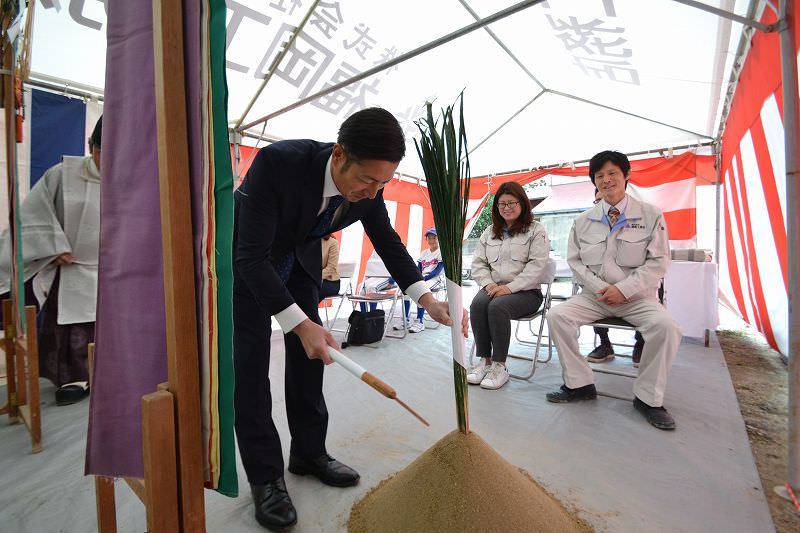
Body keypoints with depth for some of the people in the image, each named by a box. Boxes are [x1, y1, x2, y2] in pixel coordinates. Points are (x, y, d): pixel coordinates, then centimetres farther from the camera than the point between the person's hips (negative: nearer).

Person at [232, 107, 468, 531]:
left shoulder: (367, 186, -21)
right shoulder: (276, 162, -37)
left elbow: (388, 242, -8)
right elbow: (252, 256, -35)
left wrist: (427, 299, -20)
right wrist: (300, 324, -38)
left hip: (300, 257, 5)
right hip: (247, 260, -4)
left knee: (309, 353, 5)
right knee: (252, 361, -7)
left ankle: (308, 452, 22)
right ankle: (264, 476, 9)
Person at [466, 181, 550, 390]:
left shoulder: (536, 230, 4)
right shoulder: (489, 232, 18)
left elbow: (537, 265, -8)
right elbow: (478, 263, 13)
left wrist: (510, 287, -18)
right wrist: (488, 283, -8)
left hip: (525, 292, -3)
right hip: (493, 288, 4)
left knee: (498, 306, -33)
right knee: (477, 304, -29)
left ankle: (499, 366, -20)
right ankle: (484, 360, -18)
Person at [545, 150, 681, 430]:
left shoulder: (651, 215, 2)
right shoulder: (583, 220, 7)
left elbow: (658, 261, -3)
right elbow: (575, 260, 8)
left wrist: (623, 289, -15)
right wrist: (599, 288, -8)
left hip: (636, 297, -2)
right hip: (594, 295, 2)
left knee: (666, 326, -30)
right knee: (557, 315, -21)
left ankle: (648, 397, -7)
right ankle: (579, 384, -5)